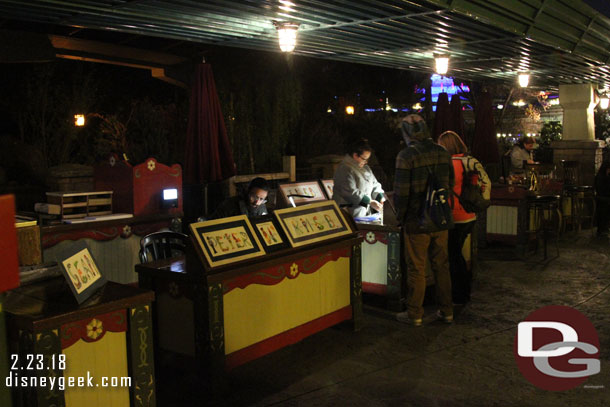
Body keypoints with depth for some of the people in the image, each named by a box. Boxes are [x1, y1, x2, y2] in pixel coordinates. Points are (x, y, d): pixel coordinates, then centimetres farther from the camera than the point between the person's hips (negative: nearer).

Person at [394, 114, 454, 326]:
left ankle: (414, 314, 14)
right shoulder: (442, 152, 4)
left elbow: (401, 192, -15)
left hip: (417, 222, -5)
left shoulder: (406, 155, -14)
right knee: (441, 266, 15)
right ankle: (446, 311, 24)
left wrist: (400, 216, -2)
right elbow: (450, 185, 11)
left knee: (416, 269, 4)